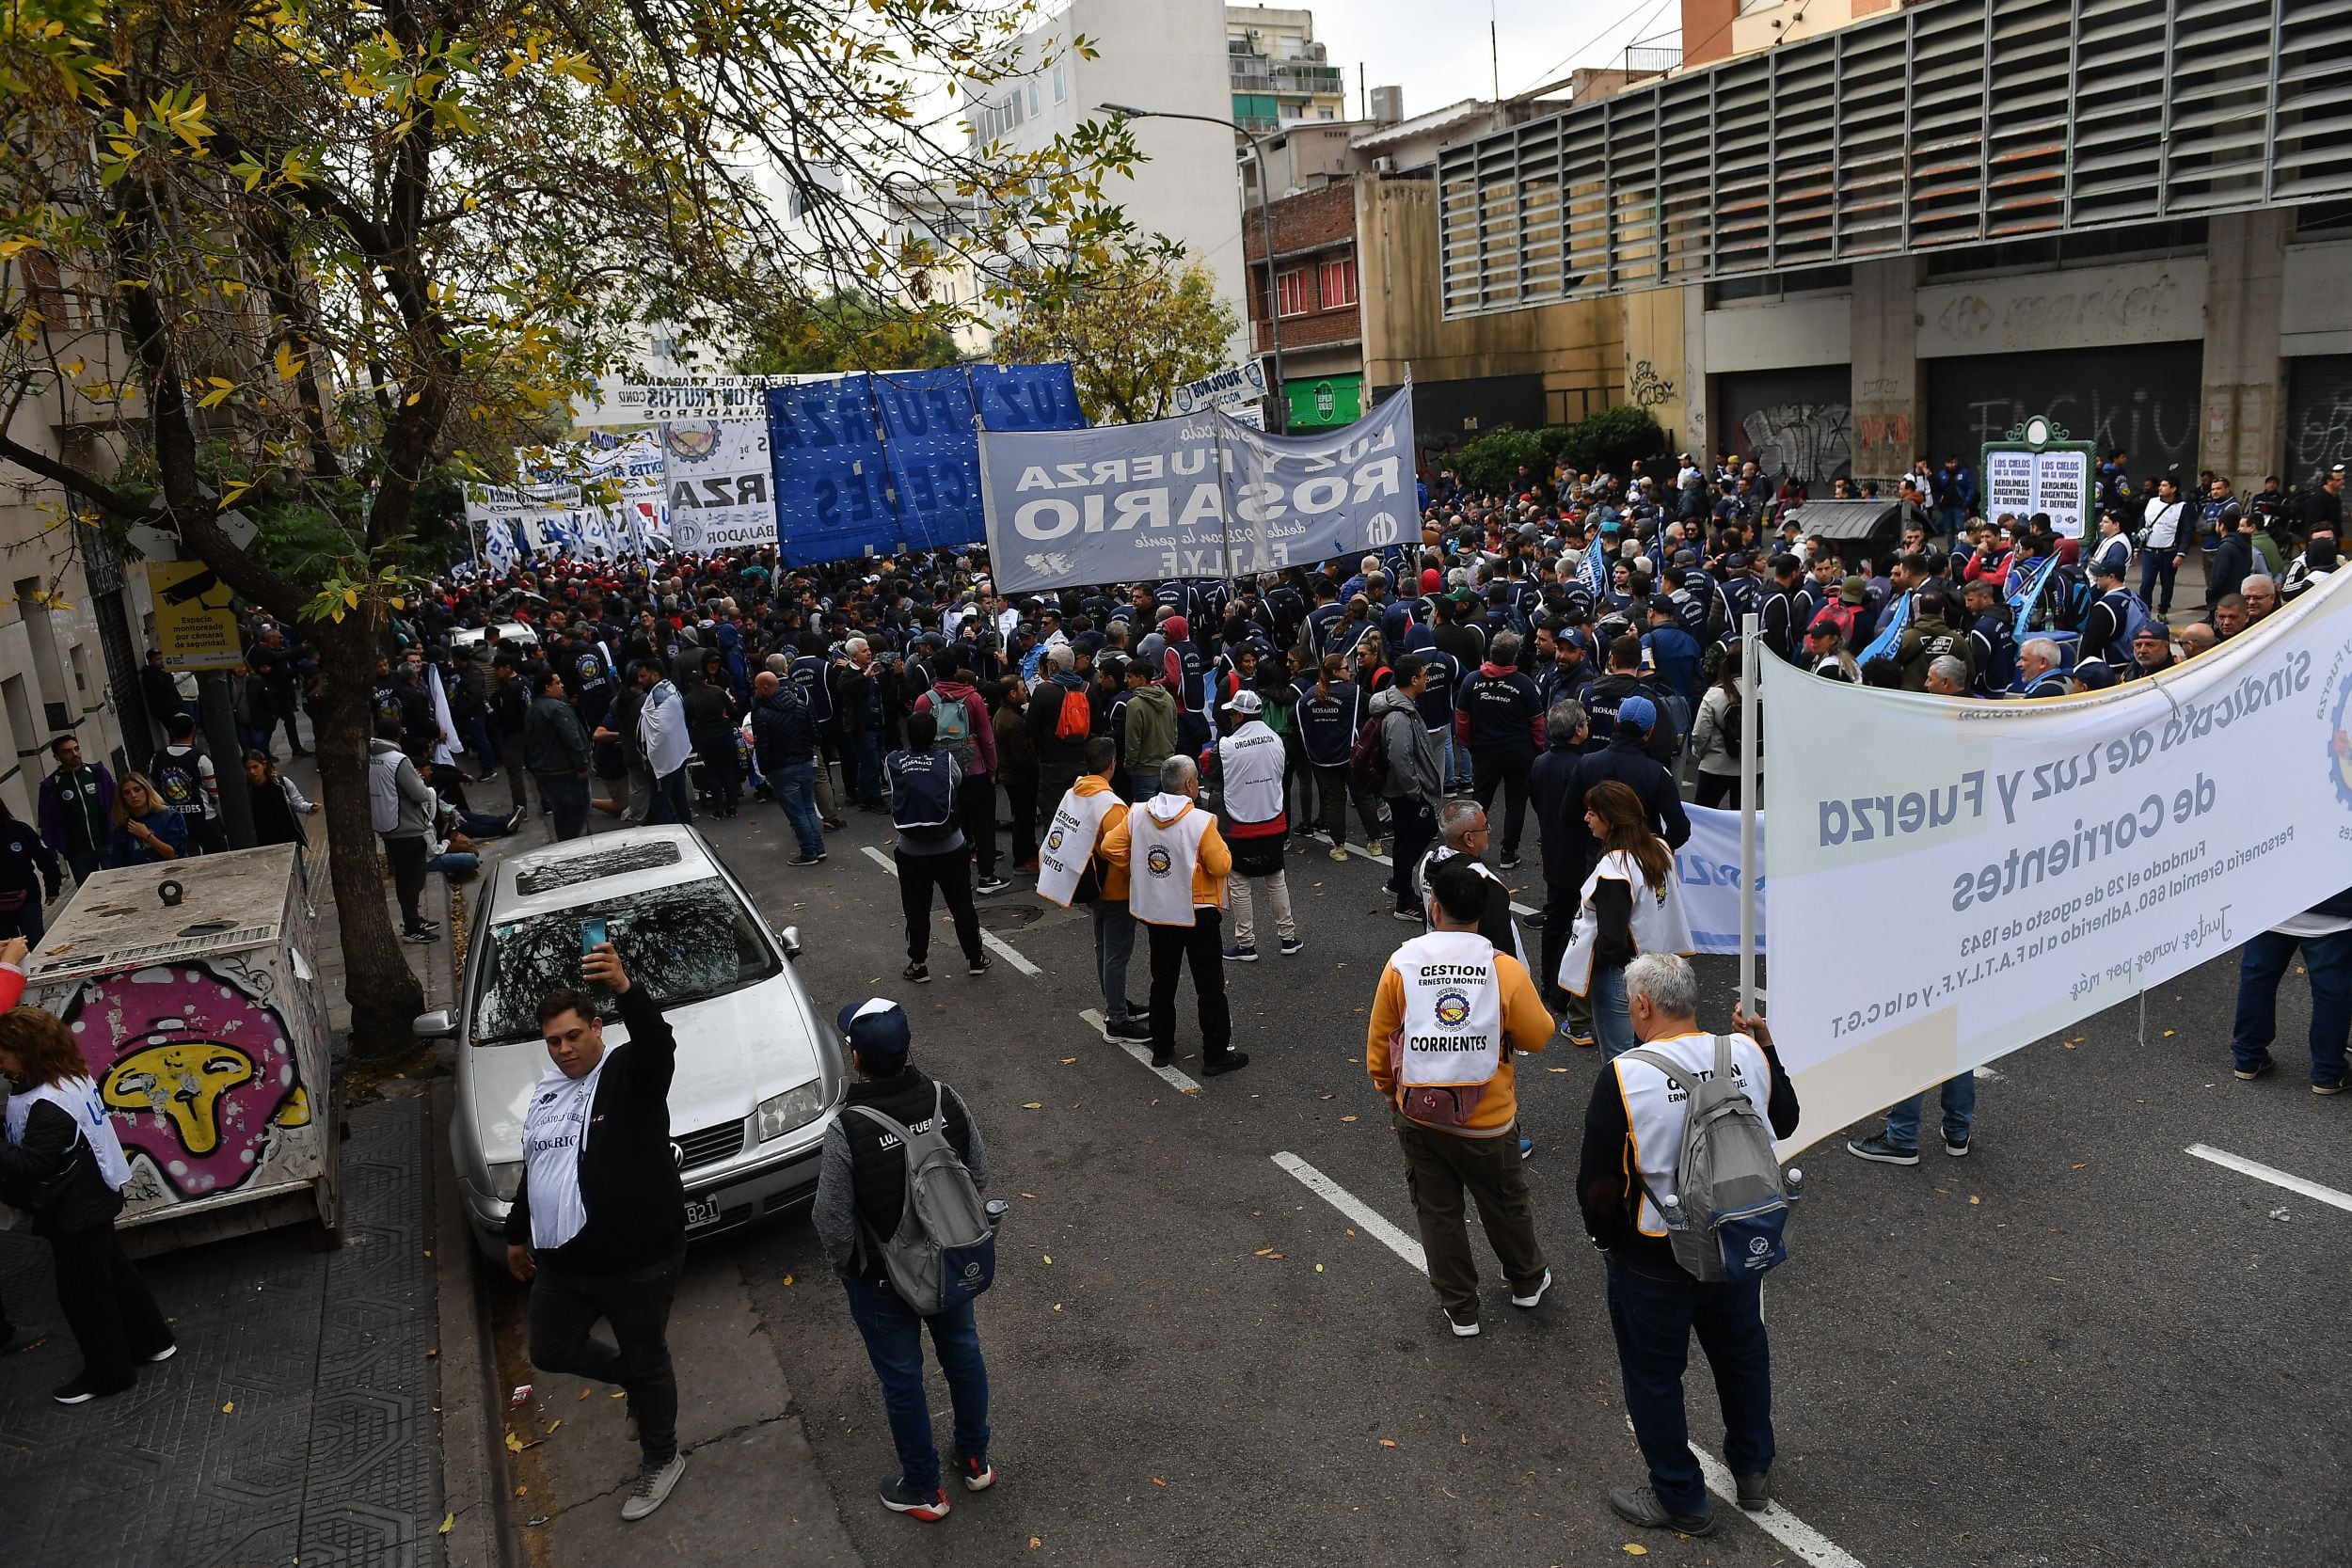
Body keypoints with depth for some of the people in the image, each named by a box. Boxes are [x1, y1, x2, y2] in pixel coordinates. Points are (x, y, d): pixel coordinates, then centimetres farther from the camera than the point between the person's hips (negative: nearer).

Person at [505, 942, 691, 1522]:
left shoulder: (628, 1074, -15)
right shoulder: (546, 1093, 9)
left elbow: (658, 1044, -40)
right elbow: (533, 1170, 23)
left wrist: (625, 989, -57)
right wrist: (517, 1233, 28)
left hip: (638, 1264, -7)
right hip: (560, 1263, 7)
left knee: (646, 1360, 10)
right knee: (551, 1352, 20)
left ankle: (661, 1460, 32)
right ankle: (635, 1381, 44)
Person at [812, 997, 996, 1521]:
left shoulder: (846, 1131, -30)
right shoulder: (947, 1100, -18)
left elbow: (833, 1222, -20)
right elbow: (980, 1175, -5)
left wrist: (842, 1263, 0)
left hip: (882, 1280, -4)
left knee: (901, 1377, 17)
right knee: (962, 1351, 25)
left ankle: (922, 1489, 36)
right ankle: (974, 1460, 45)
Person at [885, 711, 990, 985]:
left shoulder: (893, 762, -9)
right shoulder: (945, 760, -9)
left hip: (911, 851, 0)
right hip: (950, 847, 0)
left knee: (916, 909, 12)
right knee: (962, 905, 13)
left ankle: (918, 964, 19)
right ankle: (975, 958, 25)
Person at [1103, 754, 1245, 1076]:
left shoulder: (1137, 814, -8)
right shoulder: (1200, 822, -22)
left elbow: (1110, 848, -4)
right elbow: (1221, 866, -20)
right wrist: (1220, 844, -1)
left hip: (1156, 913, 5)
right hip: (1197, 915, -5)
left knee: (1163, 982, 19)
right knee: (1210, 987, 7)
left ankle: (1161, 1048, 29)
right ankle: (1216, 1055, 13)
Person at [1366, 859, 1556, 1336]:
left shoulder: (1401, 964, -12)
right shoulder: (1506, 970, -15)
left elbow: (1378, 1042, -3)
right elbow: (1538, 1036, -4)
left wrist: (1390, 1093, 14)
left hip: (1419, 1116, 0)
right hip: (1488, 1121, 0)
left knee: (1438, 1213, 17)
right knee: (1506, 1205, 23)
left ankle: (1459, 1308, 30)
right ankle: (1528, 1282, 46)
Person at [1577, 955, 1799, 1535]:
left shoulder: (1624, 1076, -24)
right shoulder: (1748, 1054, -11)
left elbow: (1597, 1184, -19)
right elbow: (1784, 1122, 10)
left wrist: (1608, 1241, -1)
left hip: (1654, 1260, -5)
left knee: (1653, 1374, 16)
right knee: (1742, 1351, 28)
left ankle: (1681, 1499, 32)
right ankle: (1753, 1471, 47)